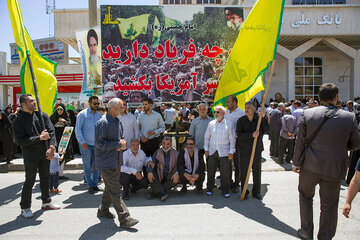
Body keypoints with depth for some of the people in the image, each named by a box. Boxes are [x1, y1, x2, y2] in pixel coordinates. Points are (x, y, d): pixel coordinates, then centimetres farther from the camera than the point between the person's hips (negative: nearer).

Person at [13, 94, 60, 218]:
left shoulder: (42, 115, 4)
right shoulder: (18, 121, -9)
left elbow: (51, 131, 2)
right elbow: (20, 141, -15)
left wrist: (52, 147, -11)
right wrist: (39, 138, -18)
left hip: (45, 153, 5)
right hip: (30, 155, -5)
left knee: (45, 178, 17)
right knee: (30, 181, 2)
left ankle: (46, 202, 33)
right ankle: (25, 207, 20)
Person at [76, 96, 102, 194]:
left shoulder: (99, 115, 10)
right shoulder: (82, 114, -4)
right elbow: (77, 129, -7)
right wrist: (82, 142, -16)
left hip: (96, 144, 5)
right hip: (86, 145, -4)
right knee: (87, 166, 2)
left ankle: (95, 184, 22)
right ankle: (90, 186, 15)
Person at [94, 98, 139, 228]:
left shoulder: (117, 121, 11)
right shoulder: (103, 122, -17)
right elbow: (100, 143, -21)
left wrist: (122, 143, -3)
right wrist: (118, 144, -17)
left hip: (116, 161, 9)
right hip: (106, 162, -9)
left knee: (111, 188, 20)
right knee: (115, 191, -5)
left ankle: (103, 210, 37)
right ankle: (124, 219, -1)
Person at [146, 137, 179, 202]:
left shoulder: (175, 154, 3)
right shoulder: (157, 153, 5)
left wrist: (177, 173, -27)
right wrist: (149, 172, -27)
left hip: (170, 177, 0)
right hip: (159, 176, 0)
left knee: (177, 178, -29)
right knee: (151, 176, -27)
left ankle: (154, 193, -28)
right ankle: (162, 194, -40)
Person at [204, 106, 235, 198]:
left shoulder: (228, 124, 0)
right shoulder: (211, 124, 6)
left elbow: (232, 139, 2)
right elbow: (207, 137, 12)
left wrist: (231, 152, -3)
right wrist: (206, 149, 7)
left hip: (224, 152, -2)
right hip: (212, 151, 2)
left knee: (225, 173, 3)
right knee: (210, 172, 8)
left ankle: (225, 190, 17)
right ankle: (209, 189, 24)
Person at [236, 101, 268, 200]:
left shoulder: (259, 119, 3)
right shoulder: (241, 120, -2)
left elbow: (266, 128, -13)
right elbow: (239, 134, -12)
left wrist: (263, 118, -24)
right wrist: (252, 135, -23)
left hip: (257, 150, 1)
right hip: (244, 150, -1)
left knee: (257, 172, 9)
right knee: (244, 172, 4)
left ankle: (256, 192, 25)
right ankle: (244, 192, 19)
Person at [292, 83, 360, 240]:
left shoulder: (307, 114, -9)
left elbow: (300, 142, -5)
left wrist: (296, 162, 5)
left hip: (310, 166, 1)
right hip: (335, 169, 0)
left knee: (305, 196, 23)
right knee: (329, 207, 13)